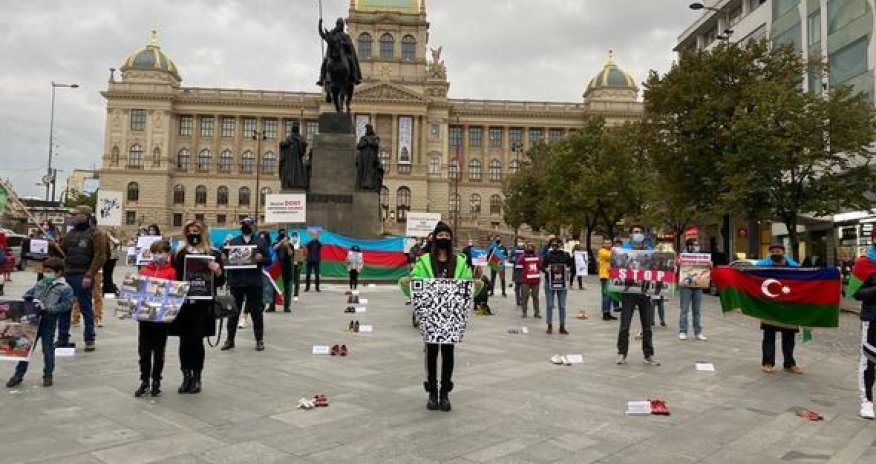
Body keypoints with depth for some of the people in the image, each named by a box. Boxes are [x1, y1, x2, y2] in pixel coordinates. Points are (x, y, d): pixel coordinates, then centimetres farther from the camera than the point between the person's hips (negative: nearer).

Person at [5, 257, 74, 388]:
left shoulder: (65, 288, -7)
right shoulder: (40, 283, 10)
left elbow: (66, 304, -15)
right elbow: (27, 295, 19)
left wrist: (48, 308, -22)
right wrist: (27, 301, -3)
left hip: (49, 322, -5)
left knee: (48, 349, 5)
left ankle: (48, 375, 20)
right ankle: (19, 374, 23)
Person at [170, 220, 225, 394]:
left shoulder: (213, 254, 2)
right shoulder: (179, 254, 9)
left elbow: (220, 282, 1)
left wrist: (217, 271, -18)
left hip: (202, 305, -2)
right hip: (182, 304, 3)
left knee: (197, 341, 1)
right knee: (184, 341, 6)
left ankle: (196, 378, 15)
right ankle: (186, 376, 18)